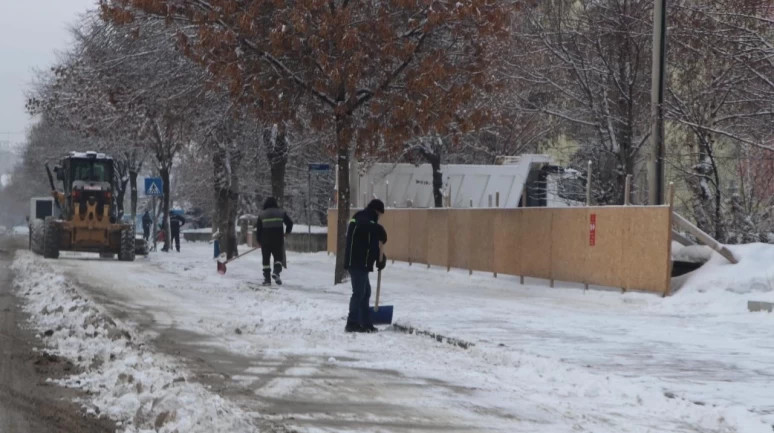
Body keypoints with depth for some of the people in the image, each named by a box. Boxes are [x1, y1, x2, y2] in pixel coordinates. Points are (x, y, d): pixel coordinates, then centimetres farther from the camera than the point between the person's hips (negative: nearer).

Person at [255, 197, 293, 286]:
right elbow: (290, 223, 5)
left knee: (266, 259, 7)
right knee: (278, 257, 9)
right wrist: (287, 232, 22)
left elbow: (258, 228, 4)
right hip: (278, 240, 0)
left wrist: (259, 241, 13)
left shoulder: (262, 214, 5)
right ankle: (276, 272, -18)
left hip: (265, 240, 0)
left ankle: (267, 279, 2)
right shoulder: (281, 212, 5)